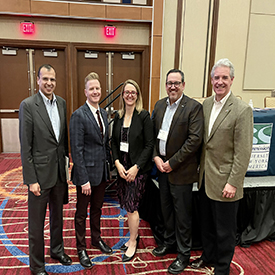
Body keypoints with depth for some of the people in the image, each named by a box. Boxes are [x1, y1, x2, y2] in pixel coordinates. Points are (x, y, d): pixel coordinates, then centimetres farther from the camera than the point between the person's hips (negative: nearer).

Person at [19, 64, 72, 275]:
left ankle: (57, 249, 45)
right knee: (37, 222, 10)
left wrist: (66, 161, 9)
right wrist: (31, 180, -14)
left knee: (57, 215, 23)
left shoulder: (61, 103, 4)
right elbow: (25, 146, -13)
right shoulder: (28, 105, -13)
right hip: (40, 172, -5)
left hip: (59, 171, 6)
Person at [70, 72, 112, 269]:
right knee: (82, 212, 12)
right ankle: (81, 248, 30)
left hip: (102, 170, 7)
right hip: (86, 171, -6)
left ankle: (97, 239, 43)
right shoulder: (79, 115, -16)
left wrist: (109, 164, 10)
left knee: (97, 208, 23)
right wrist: (84, 179, -19)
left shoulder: (103, 113, 7)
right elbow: (77, 149, -18)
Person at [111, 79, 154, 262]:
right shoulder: (118, 116, 6)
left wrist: (136, 167, -16)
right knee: (128, 204, 12)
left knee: (131, 205, -1)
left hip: (138, 167, -5)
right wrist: (117, 163, -5)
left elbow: (149, 144, -11)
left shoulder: (144, 116, -9)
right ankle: (135, 235, 35)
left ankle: (133, 243, 20)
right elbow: (114, 142, 8)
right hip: (122, 166, 5)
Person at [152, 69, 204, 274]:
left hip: (181, 170, -6)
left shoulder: (194, 107, -12)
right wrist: (156, 157, -4)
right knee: (166, 208, 20)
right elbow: (153, 133, 10)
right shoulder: (159, 105, 8)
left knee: (182, 213, 6)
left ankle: (183, 253, 26)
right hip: (162, 166, 6)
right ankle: (170, 242, 42)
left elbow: (195, 140, -18)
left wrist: (172, 163, -16)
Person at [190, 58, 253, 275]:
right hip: (205, 177, 6)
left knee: (225, 230, 12)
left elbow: (243, 153, -16)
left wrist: (233, 183, -17)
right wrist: (200, 169, 10)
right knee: (207, 223, 23)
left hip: (224, 181, -6)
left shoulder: (242, 110, -16)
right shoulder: (206, 104, 4)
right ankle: (208, 256, 46)